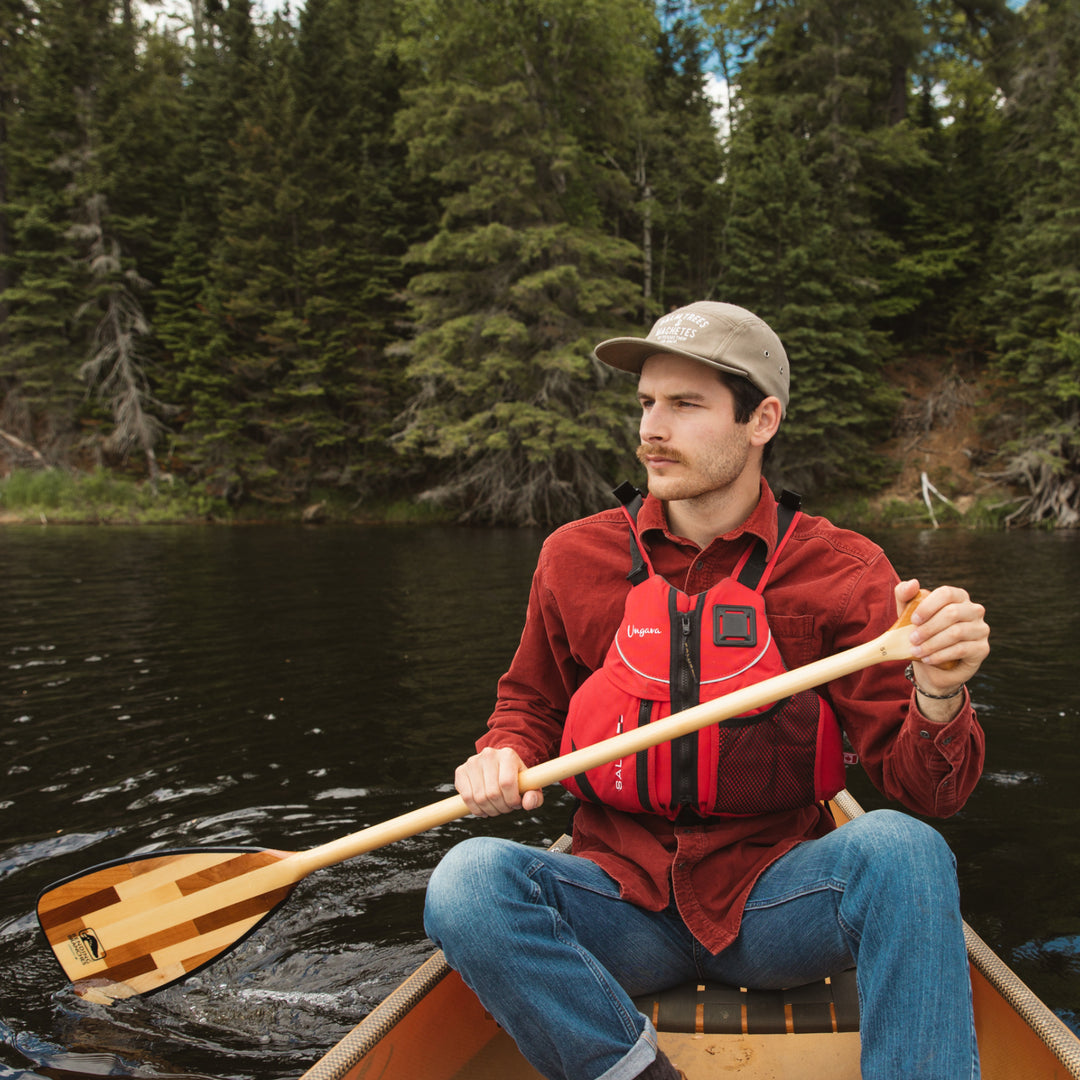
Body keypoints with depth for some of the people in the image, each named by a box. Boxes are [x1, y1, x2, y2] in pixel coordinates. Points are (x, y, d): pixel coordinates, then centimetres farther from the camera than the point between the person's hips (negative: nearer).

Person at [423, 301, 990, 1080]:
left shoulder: (842, 570, -5)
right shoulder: (576, 556, -1)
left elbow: (924, 792, -7)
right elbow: (531, 704, 15)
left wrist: (938, 700, -28)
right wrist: (505, 755, -8)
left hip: (772, 908, -1)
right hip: (624, 911, 2)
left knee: (900, 848, -30)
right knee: (469, 881, -26)